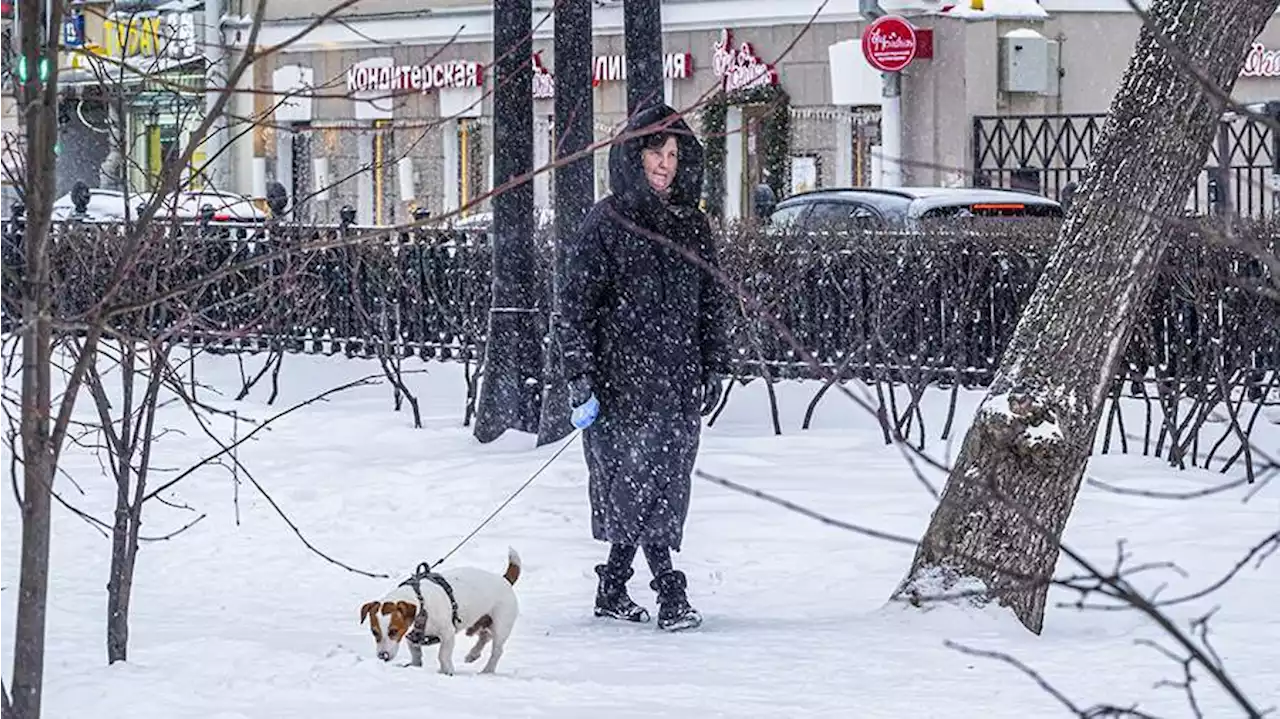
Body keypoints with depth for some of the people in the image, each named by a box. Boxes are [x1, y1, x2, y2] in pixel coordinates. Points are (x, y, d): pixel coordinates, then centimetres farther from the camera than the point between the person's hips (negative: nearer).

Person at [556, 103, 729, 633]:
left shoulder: (692, 226, 12)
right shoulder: (606, 224, -4)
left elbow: (712, 302, 20)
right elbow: (574, 304, -5)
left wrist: (714, 367, 14)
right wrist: (579, 373, -11)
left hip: (680, 382, 6)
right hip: (623, 381, -5)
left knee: (666, 490, 6)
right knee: (639, 486, -9)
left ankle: (612, 591, 17)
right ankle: (670, 592, -9)